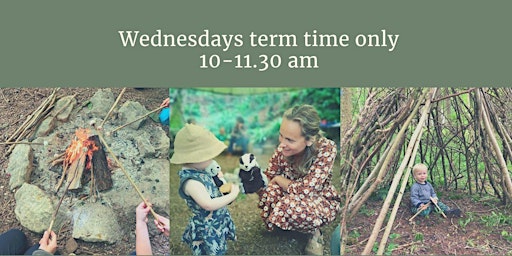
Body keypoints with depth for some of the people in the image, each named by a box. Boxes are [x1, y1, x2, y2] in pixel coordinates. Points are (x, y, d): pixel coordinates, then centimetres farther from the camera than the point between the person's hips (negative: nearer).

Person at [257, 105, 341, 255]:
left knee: (292, 205, -36)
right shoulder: (283, 147, -17)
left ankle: (313, 231, -4)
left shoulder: (326, 149, -28)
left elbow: (306, 190, -32)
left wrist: (279, 180, -17)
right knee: (270, 192, -28)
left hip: (321, 201, -4)